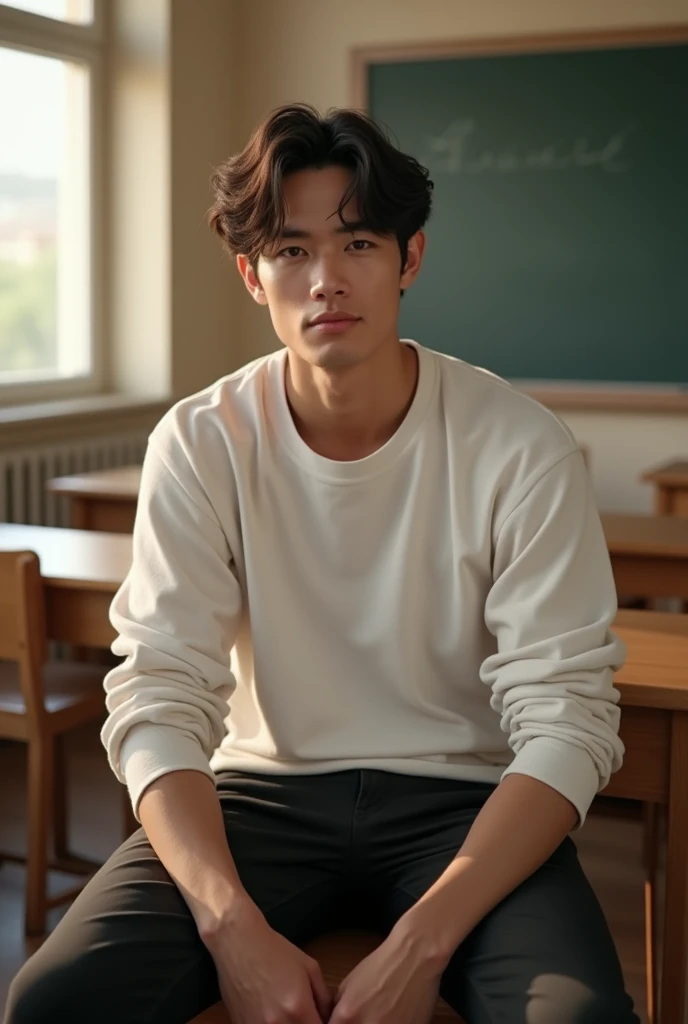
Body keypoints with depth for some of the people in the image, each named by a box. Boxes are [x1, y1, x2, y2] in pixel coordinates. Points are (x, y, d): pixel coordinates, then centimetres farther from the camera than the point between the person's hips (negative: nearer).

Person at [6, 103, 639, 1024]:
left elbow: (567, 721, -13)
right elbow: (158, 698, -11)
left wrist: (420, 945, -25)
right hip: (266, 790, 2)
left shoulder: (522, 449, -10)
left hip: (463, 800, -1)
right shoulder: (199, 445, -5)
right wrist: (237, 929, -26)